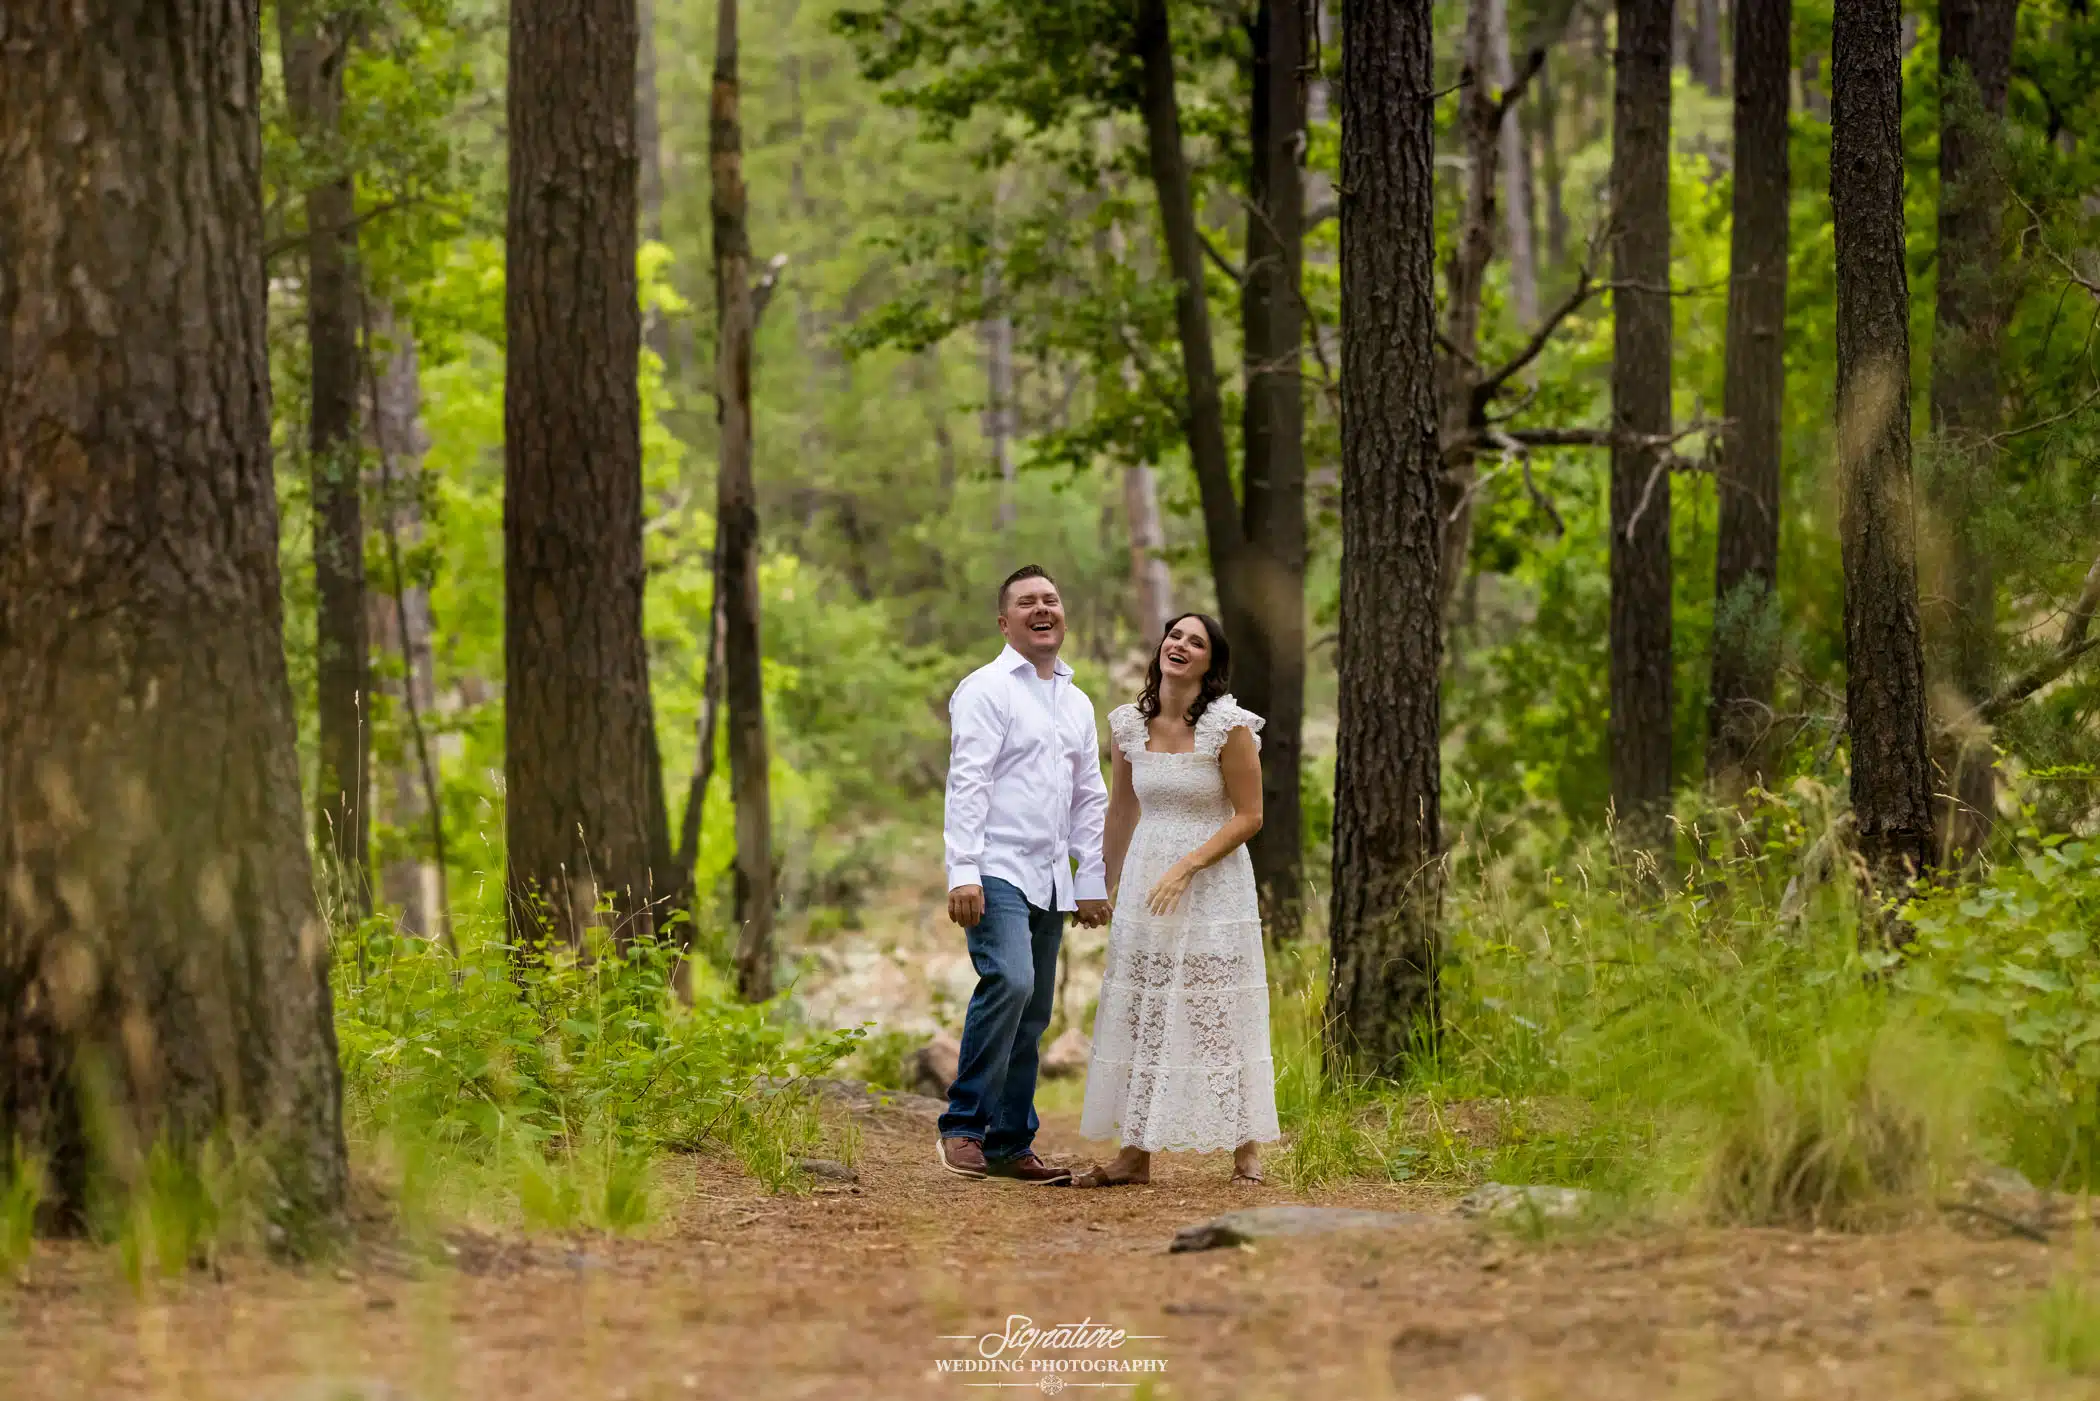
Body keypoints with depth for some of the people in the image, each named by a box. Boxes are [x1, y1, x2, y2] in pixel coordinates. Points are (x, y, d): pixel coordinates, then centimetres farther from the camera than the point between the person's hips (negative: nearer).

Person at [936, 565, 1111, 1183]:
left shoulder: (1077, 703, 20)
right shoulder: (986, 690, -3)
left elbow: (1090, 798, 24)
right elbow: (966, 782, -11)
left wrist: (1092, 881, 17)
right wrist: (962, 871, -19)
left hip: (1050, 879, 7)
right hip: (997, 870, -7)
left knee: (1033, 1013, 5)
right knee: (1009, 981, -25)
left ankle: (1009, 1144, 11)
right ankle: (962, 1126, -18)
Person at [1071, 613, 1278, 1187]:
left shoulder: (1230, 726, -10)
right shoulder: (1129, 724, 4)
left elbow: (1248, 816, -9)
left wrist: (1186, 867, -18)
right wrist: (1108, 884, 22)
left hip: (1213, 879, -5)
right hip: (1145, 879, 5)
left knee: (1219, 1014, -4)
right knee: (1139, 1015, 4)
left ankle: (1246, 1151, 4)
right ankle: (1135, 1153, 9)